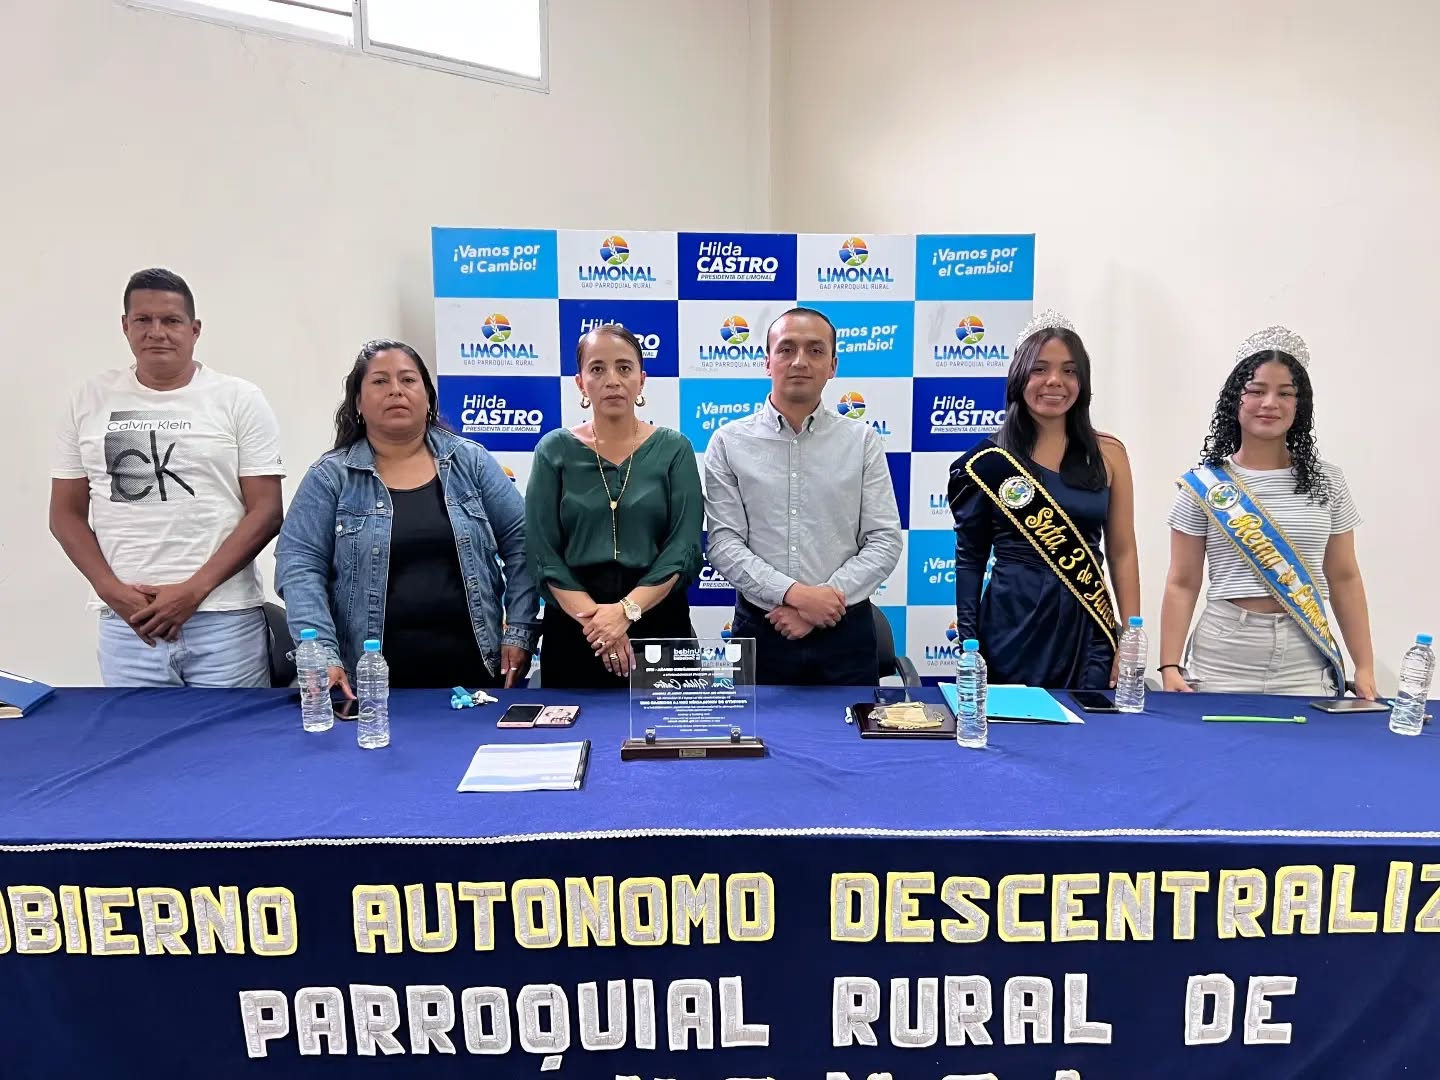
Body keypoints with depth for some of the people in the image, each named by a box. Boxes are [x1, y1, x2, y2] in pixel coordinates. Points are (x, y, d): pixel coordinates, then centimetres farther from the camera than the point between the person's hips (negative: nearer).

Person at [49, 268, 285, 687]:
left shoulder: (240, 400, 1)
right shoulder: (90, 400, 10)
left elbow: (266, 512, -4)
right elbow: (66, 514, 12)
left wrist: (194, 591, -11)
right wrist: (111, 590, -4)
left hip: (225, 618, -2)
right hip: (126, 622, 2)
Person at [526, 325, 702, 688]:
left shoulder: (674, 448, 0)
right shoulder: (554, 451, 1)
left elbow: (684, 548, -7)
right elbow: (543, 554, -4)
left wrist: (627, 610, -17)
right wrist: (593, 618, -15)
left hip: (658, 620, 0)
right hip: (573, 626, 0)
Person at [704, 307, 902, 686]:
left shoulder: (862, 440, 3)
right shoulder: (729, 442, 1)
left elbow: (885, 540, -2)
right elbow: (724, 544, -6)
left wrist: (824, 602, -13)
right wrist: (794, 593, -18)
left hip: (845, 630, 1)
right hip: (759, 630, 0)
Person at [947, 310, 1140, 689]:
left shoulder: (1108, 454, 4)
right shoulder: (991, 459, -1)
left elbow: (1123, 553, 5)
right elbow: (970, 556, 2)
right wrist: (968, 642, -4)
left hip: (1087, 629, 2)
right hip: (1012, 628, -1)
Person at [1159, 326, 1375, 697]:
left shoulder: (1327, 481, 5)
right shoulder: (1202, 485, -2)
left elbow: (1345, 579, 10)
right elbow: (1182, 584, -2)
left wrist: (1365, 668, 6)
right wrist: (1169, 666, -9)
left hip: (1307, 666, 2)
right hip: (1222, 662, -2)